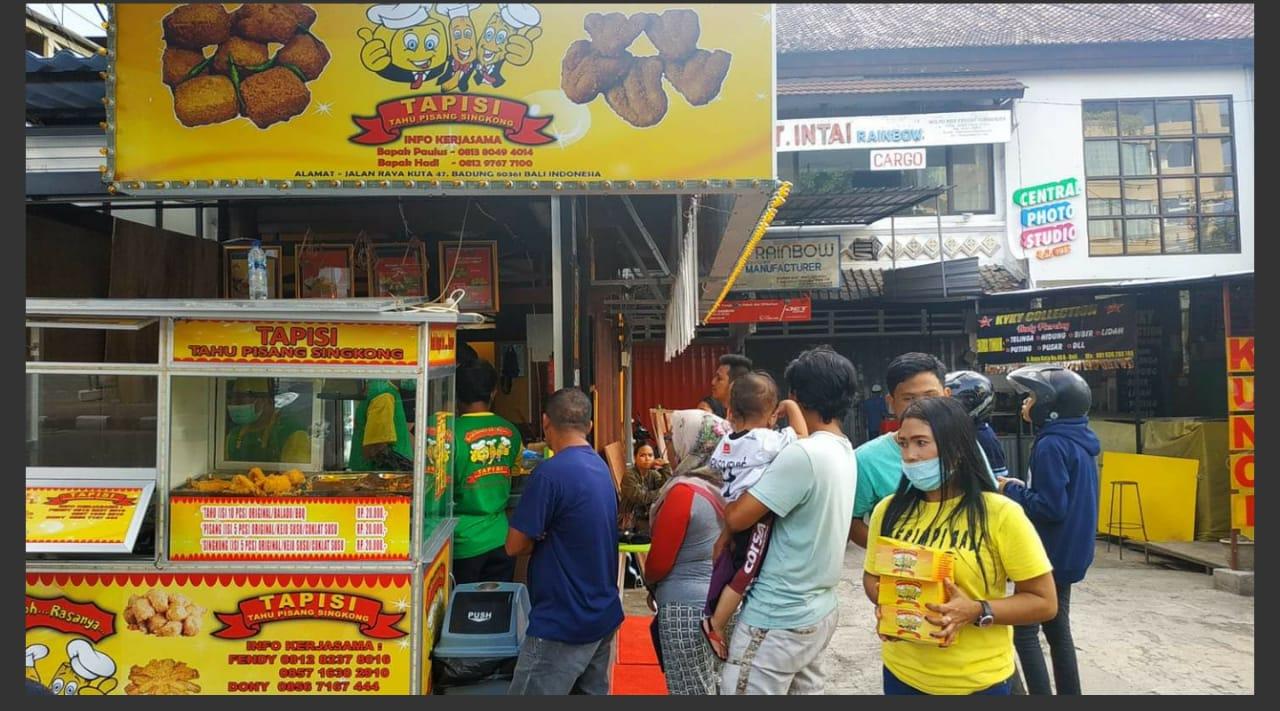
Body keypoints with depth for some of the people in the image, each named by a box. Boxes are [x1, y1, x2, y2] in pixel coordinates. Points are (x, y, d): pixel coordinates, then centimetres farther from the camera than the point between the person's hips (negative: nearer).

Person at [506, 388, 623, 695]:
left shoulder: (550, 472, -20)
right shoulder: (602, 467, 7)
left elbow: (515, 546, -15)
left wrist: (541, 538, 3)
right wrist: (549, 537, 3)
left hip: (563, 623, -9)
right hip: (603, 615, 9)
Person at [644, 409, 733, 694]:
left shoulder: (684, 491, -19)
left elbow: (659, 560, -14)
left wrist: (649, 582, 7)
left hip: (687, 607, -8)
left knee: (691, 691, 4)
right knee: (714, 686, 18)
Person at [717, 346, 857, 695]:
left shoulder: (802, 455, -23)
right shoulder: (845, 452, 6)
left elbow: (736, 519, -22)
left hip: (778, 620, -9)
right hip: (819, 611, 9)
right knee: (806, 689, 19)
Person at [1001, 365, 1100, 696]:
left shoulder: (1051, 445, -21)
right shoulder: (1079, 440, 8)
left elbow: (1050, 507, -25)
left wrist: (1012, 491, -12)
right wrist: (1024, 488, 7)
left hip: (1048, 554, -9)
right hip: (1069, 552, 9)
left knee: (1024, 631, 1)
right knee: (1058, 628, 18)